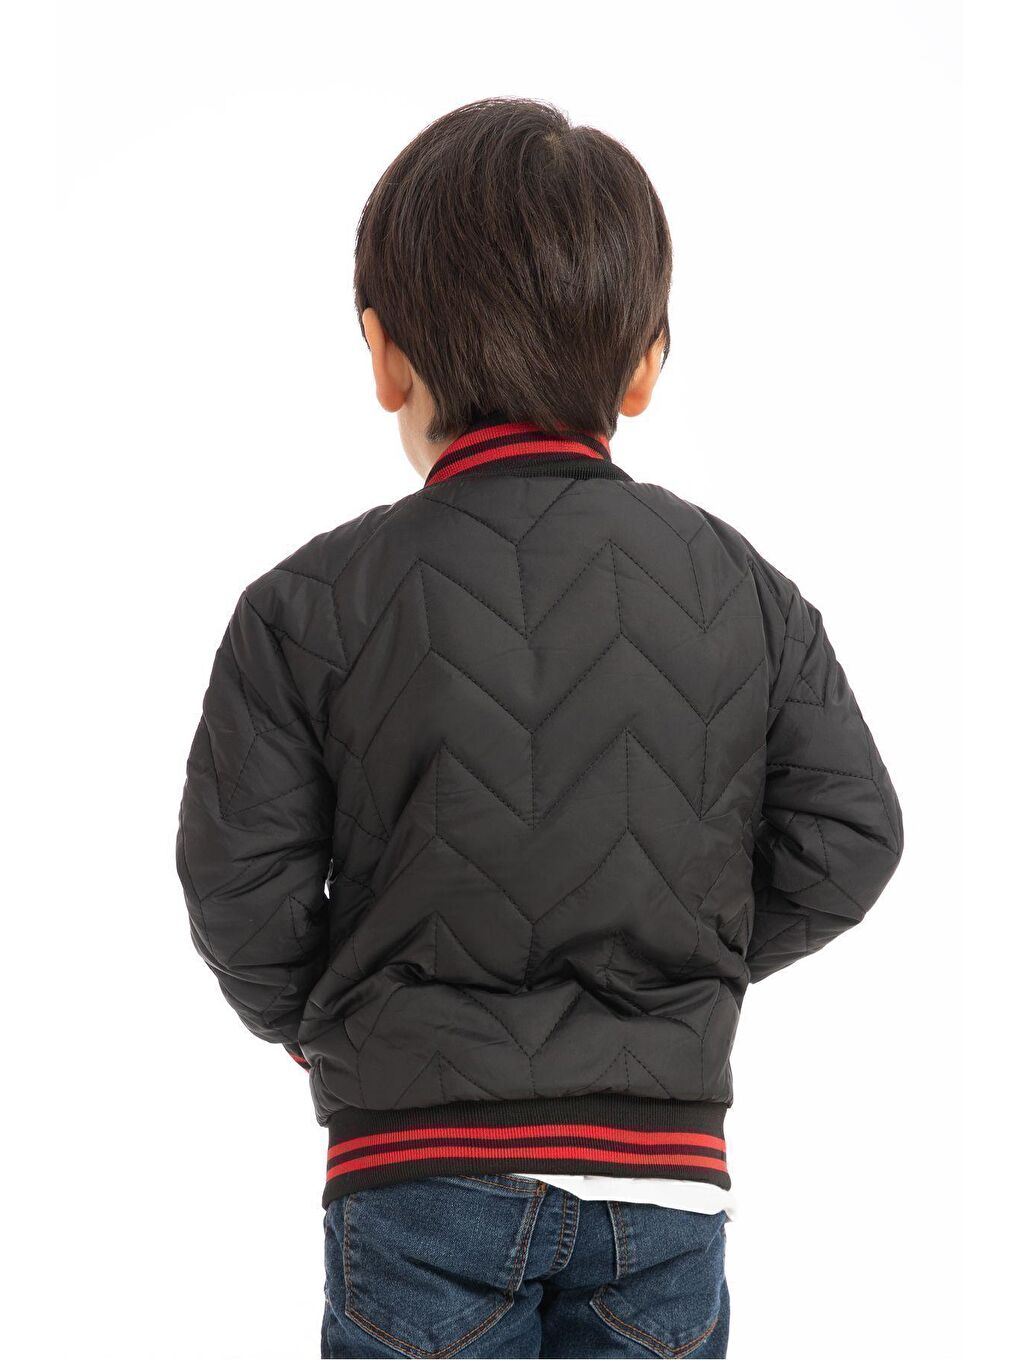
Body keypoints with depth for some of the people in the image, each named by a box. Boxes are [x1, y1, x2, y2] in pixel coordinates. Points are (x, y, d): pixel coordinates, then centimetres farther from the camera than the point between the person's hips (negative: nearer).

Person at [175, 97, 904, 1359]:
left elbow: (240, 888, -6)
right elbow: (845, 842, 3)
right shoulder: (745, 591, 1)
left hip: (420, 1170, -2)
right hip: (664, 1173, 2)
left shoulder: (311, 606, -7)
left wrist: (307, 1019, 14)